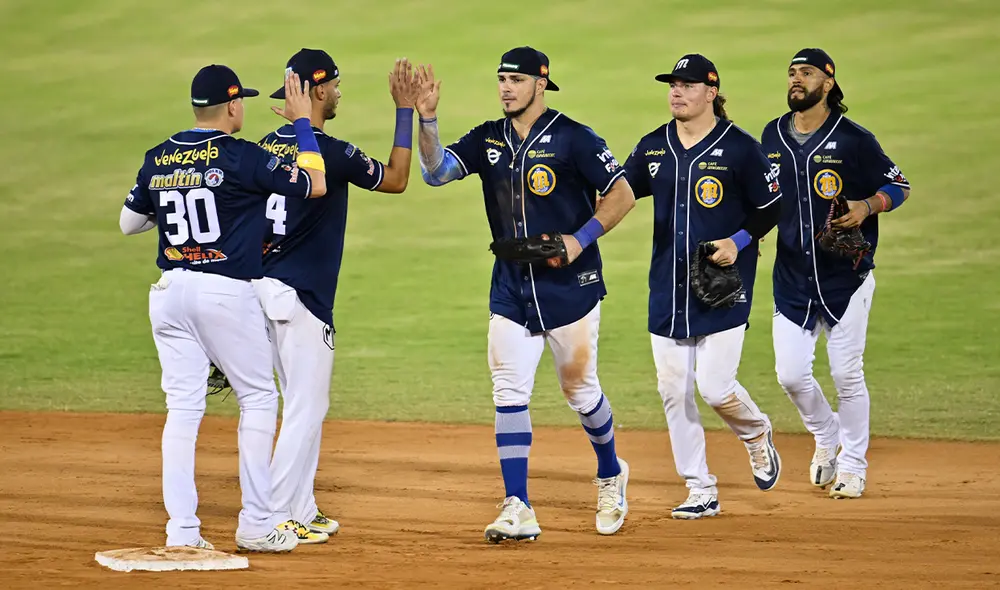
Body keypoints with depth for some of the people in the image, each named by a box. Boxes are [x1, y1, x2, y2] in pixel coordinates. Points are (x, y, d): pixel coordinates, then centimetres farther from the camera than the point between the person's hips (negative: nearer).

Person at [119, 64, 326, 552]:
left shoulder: (158, 160, 6)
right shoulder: (240, 157, -11)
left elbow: (128, 223, 17)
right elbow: (314, 185, -5)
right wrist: (302, 123, 5)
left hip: (169, 292, 5)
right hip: (227, 292, -5)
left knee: (183, 406, 6)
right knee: (258, 399, 8)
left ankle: (181, 530, -1)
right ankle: (255, 525, 7)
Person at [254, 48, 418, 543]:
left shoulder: (267, 148, 9)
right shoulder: (331, 152, -14)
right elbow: (395, 179, -1)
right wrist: (405, 112, 2)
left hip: (264, 286, 8)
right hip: (300, 296, -8)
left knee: (303, 405, 17)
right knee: (306, 408, -4)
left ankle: (302, 513, 21)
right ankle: (275, 518, -7)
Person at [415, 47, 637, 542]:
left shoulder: (573, 138, -9)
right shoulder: (488, 139, 6)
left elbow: (622, 195, -8)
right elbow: (437, 171, -6)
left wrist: (580, 239, -18)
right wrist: (426, 119, -20)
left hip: (570, 286, -4)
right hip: (511, 289, 4)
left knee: (580, 390, 6)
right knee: (509, 394, -4)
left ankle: (611, 476, 33)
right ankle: (517, 511, -6)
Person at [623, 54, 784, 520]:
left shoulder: (739, 148, -6)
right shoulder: (653, 148, 8)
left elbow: (770, 207, -1)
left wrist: (739, 242, -15)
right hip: (668, 288, 5)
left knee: (715, 387, -12)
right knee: (673, 391, 2)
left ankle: (757, 433, 22)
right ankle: (700, 492, 11)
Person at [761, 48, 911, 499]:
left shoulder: (853, 139, -8)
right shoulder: (773, 136, 6)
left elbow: (900, 186, -1)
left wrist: (868, 206, -18)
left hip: (846, 278, -4)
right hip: (791, 279, 4)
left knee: (847, 374, 0)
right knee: (790, 375, 0)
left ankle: (852, 466, 15)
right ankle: (826, 437, 28)